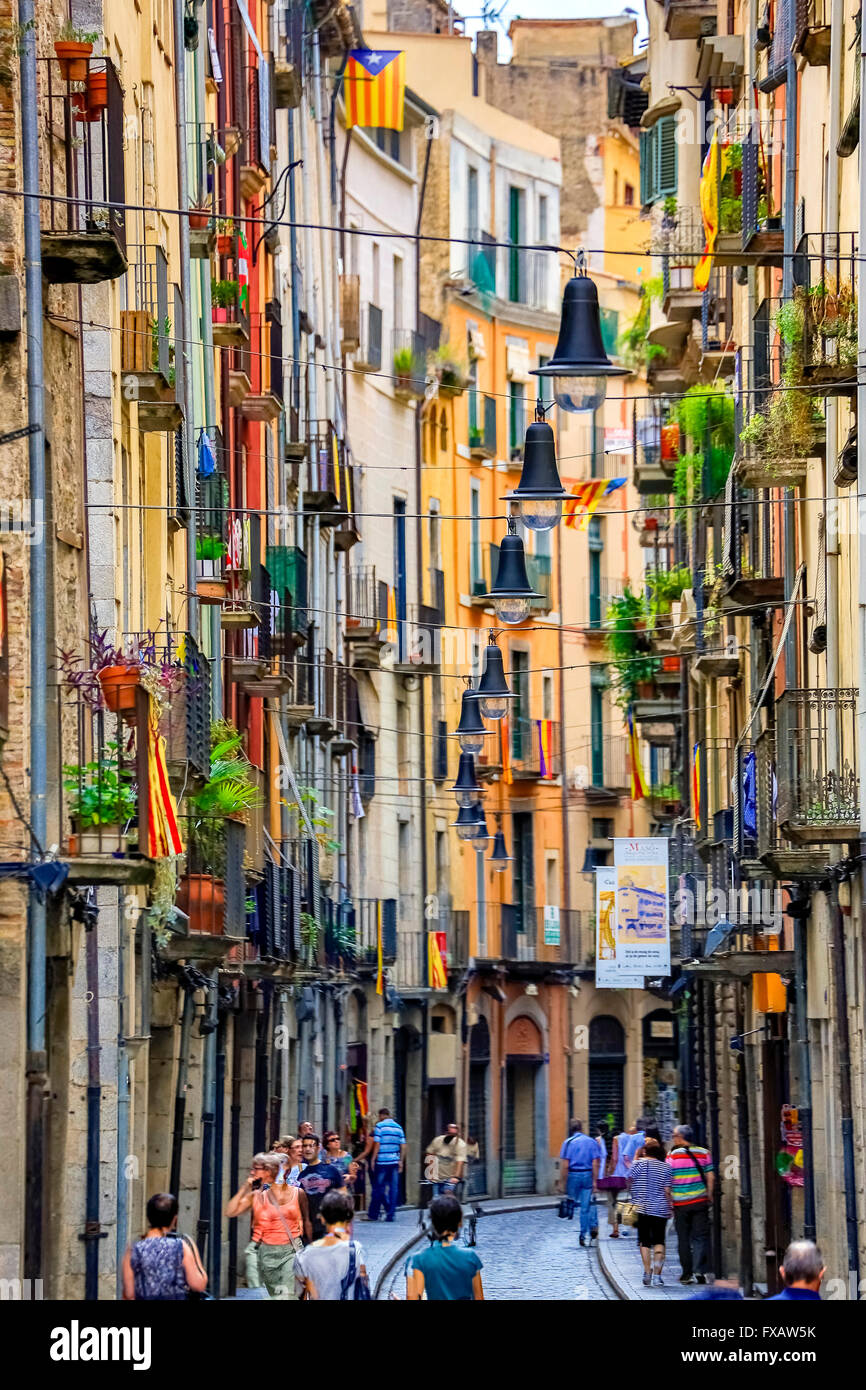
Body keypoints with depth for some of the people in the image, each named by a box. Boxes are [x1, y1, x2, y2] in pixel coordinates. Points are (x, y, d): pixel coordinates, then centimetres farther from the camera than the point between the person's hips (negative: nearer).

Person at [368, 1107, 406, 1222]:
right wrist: (401, 1162, 13)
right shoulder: (398, 1127, 10)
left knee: (378, 1188, 2)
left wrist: (373, 1160, -4)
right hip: (394, 1162, 4)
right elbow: (403, 1146, 8)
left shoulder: (380, 1126, -5)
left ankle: (373, 1214, 7)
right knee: (393, 1188, 5)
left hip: (382, 1162, -4)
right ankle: (390, 1214, 3)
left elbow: (377, 1144, -10)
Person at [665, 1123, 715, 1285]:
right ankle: (700, 1270, -8)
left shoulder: (672, 1156, -5)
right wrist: (709, 1196, 11)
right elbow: (710, 1176, 1)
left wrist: (669, 1200, 5)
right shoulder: (704, 1153, 2)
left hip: (680, 1203, -2)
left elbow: (667, 1183, -5)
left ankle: (687, 1273, 7)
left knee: (683, 1238, 7)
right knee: (700, 1237, 4)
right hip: (700, 1201, 2)